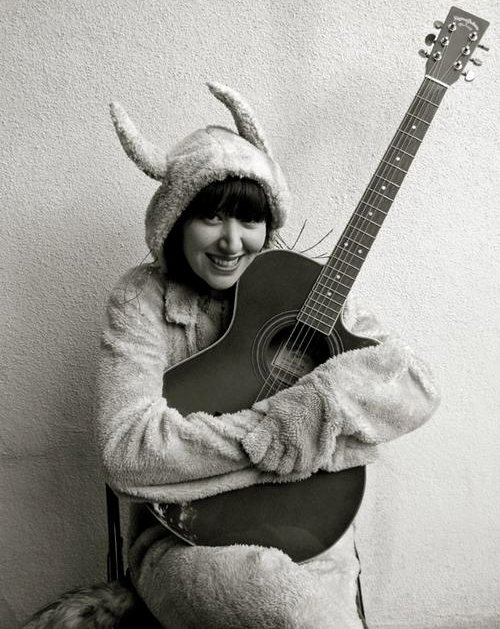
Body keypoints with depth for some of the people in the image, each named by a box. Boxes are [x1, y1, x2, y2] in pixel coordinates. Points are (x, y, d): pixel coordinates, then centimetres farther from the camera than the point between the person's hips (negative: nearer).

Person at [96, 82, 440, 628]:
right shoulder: (141, 299, -5)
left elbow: (418, 388, -8)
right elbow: (126, 451, -19)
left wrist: (298, 412, -23)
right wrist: (277, 438, -19)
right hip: (184, 537, -1)